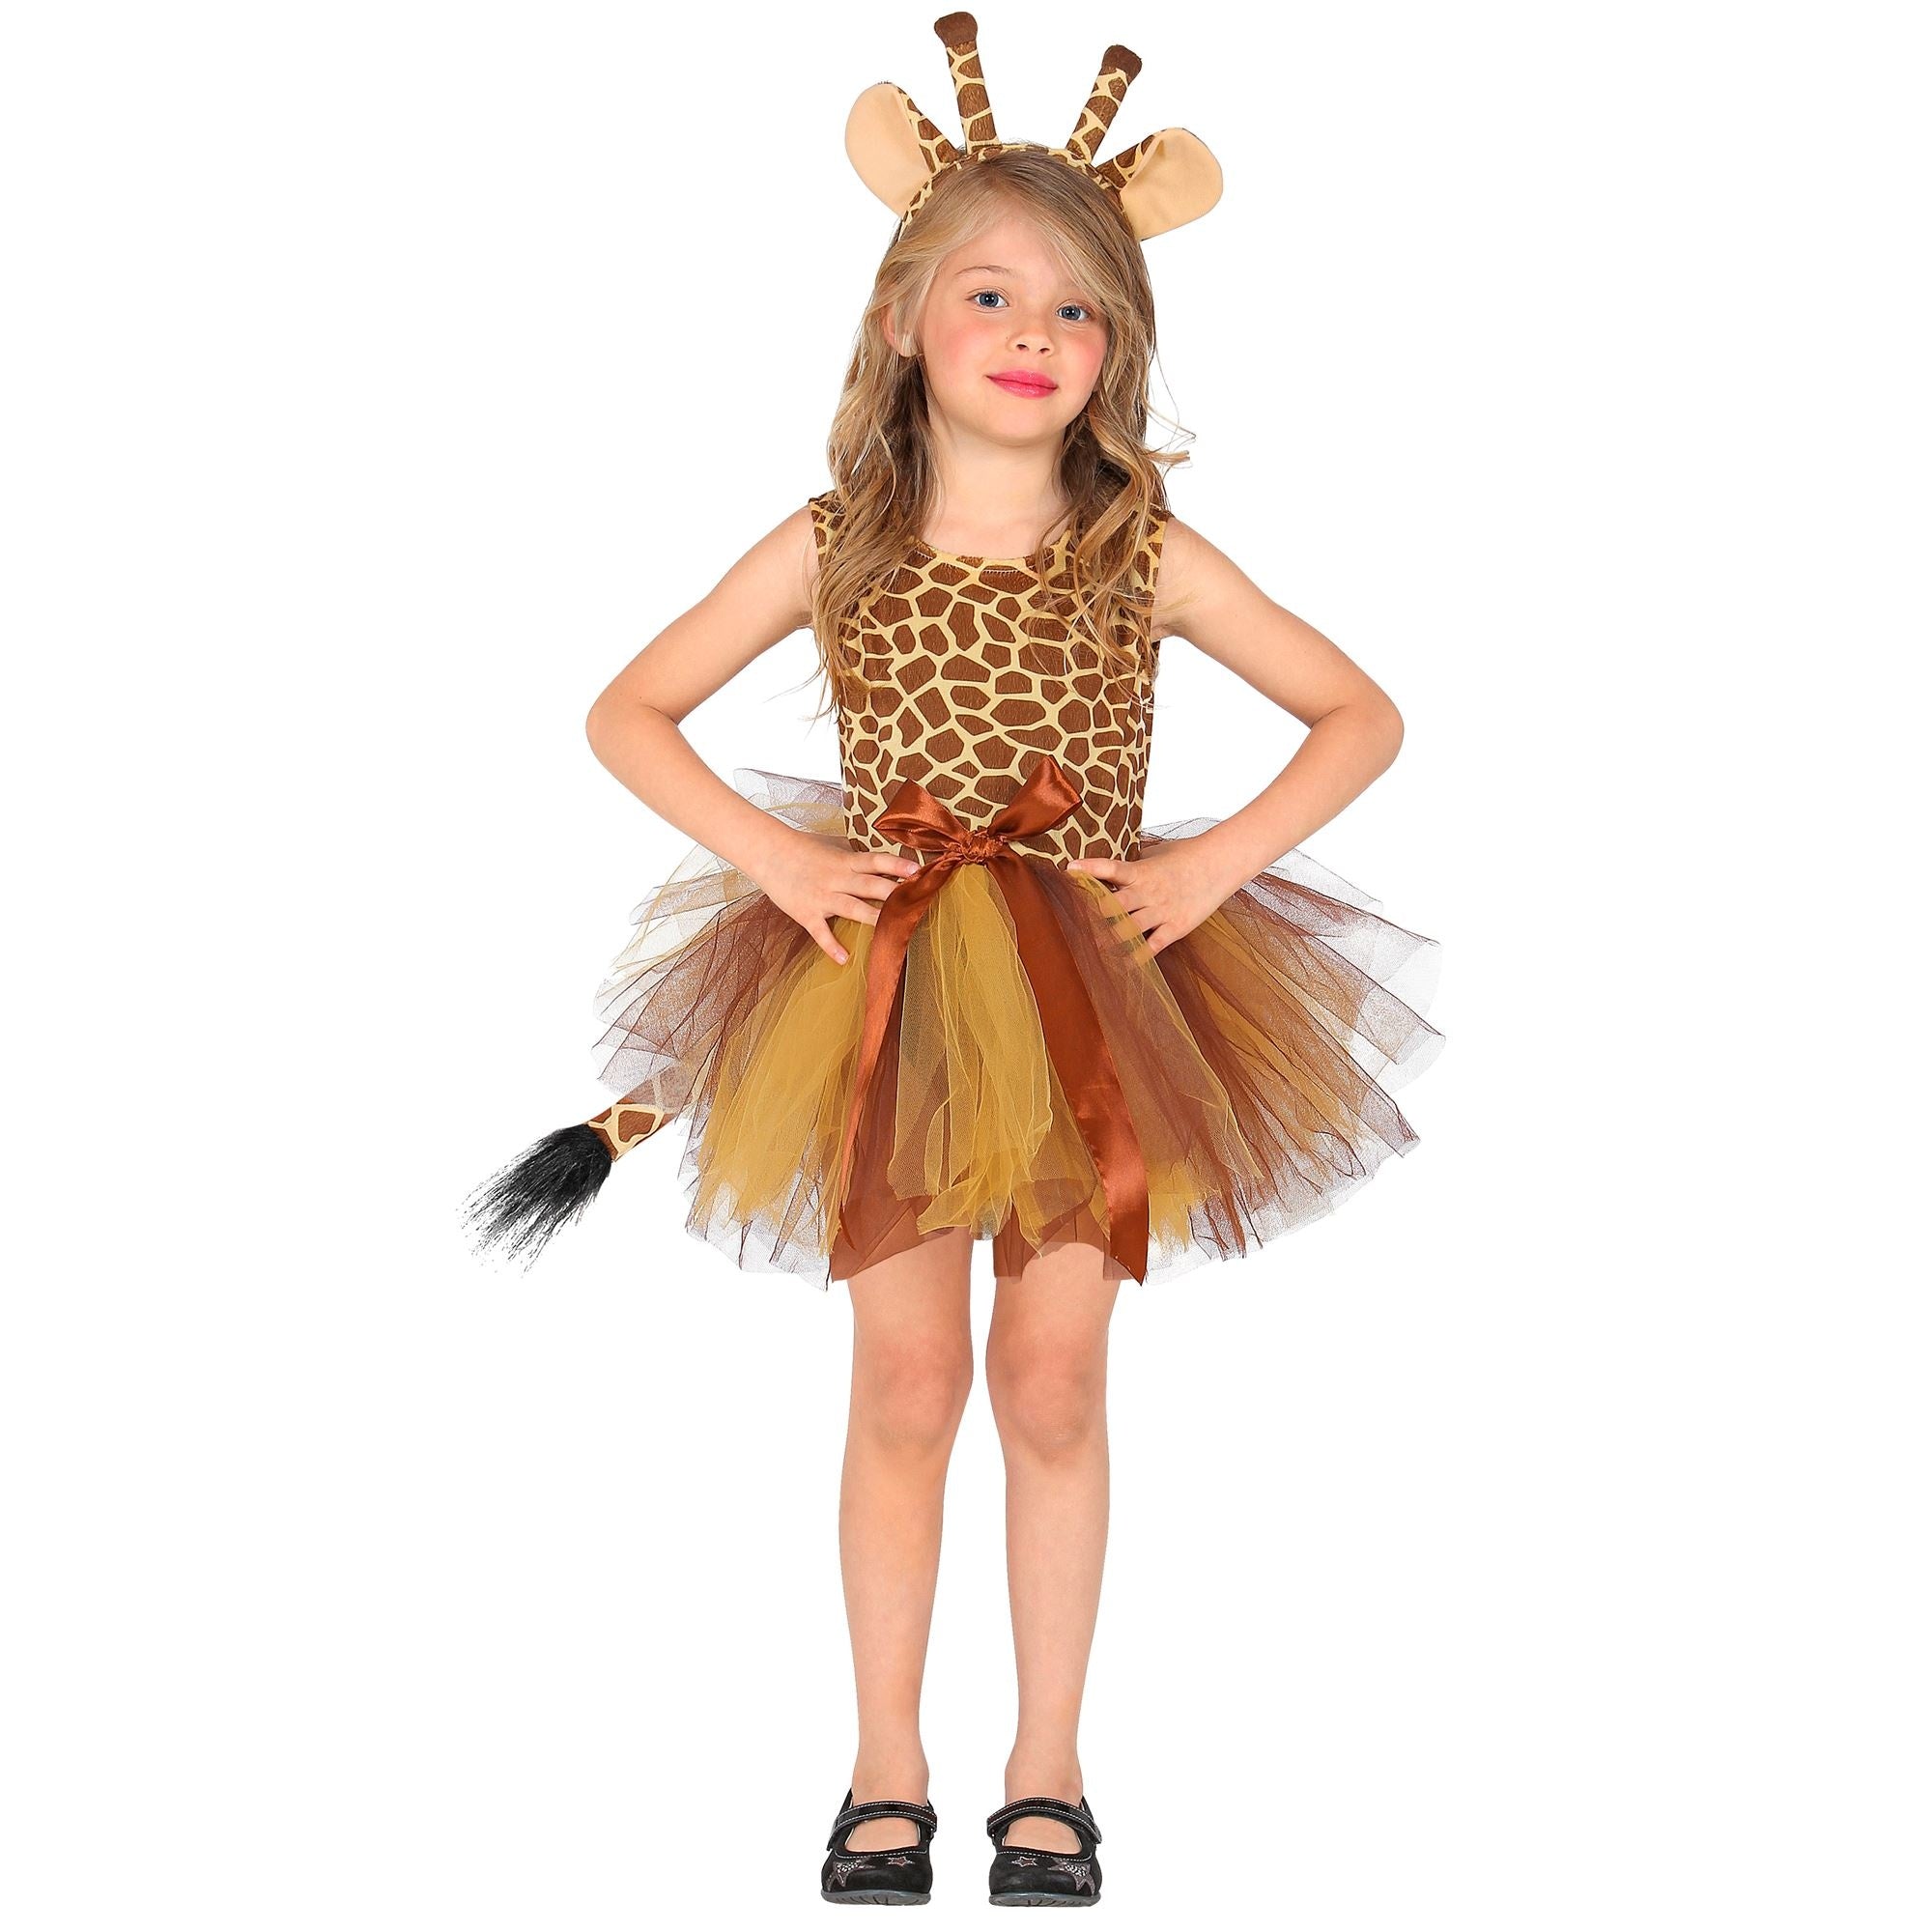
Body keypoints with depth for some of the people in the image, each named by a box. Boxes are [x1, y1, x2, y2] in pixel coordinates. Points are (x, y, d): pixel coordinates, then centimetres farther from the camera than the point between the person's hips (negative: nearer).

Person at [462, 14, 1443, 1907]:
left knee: (1052, 1389, 6)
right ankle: (887, 1771, 20)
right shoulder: (834, 543, -3)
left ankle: (1046, 1776, 20)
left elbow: (1362, 715, 4)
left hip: (1091, 991, 0)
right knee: (907, 1386, 6)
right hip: (888, 983, 0)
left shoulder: (1144, 549, -3)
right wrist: (773, 855, -8)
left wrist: (1221, 860, -8)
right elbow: (626, 713, 4)